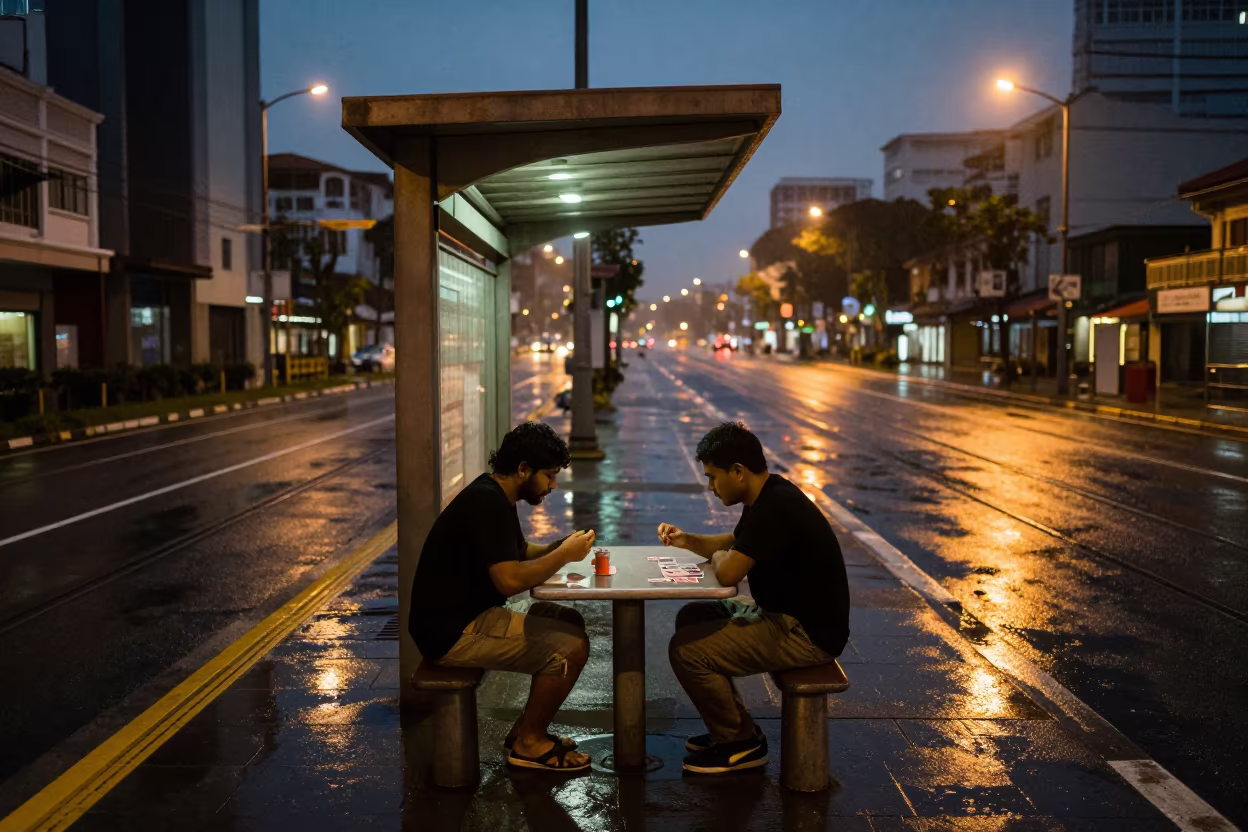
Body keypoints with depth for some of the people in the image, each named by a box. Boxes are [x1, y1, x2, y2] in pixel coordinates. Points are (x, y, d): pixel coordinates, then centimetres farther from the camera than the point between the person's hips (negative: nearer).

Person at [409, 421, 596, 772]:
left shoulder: (494, 495, 10)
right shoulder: (487, 504, -22)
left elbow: (519, 553, 22)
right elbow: (509, 580, -29)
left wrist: (561, 547, 3)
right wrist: (563, 555, -15)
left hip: (467, 615, 11)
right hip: (452, 631, -11)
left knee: (570, 622, 14)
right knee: (571, 647, -14)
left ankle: (528, 728, 18)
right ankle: (528, 743, 4)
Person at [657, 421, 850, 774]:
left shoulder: (775, 507, -25)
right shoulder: (768, 497, 8)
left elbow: (728, 572, -28)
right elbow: (734, 543, 24)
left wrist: (718, 556, -5)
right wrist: (688, 541, 8)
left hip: (808, 634, -11)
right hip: (783, 613, 11)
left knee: (687, 650, -15)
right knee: (691, 618, 16)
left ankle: (741, 743, 4)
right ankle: (729, 728, 21)